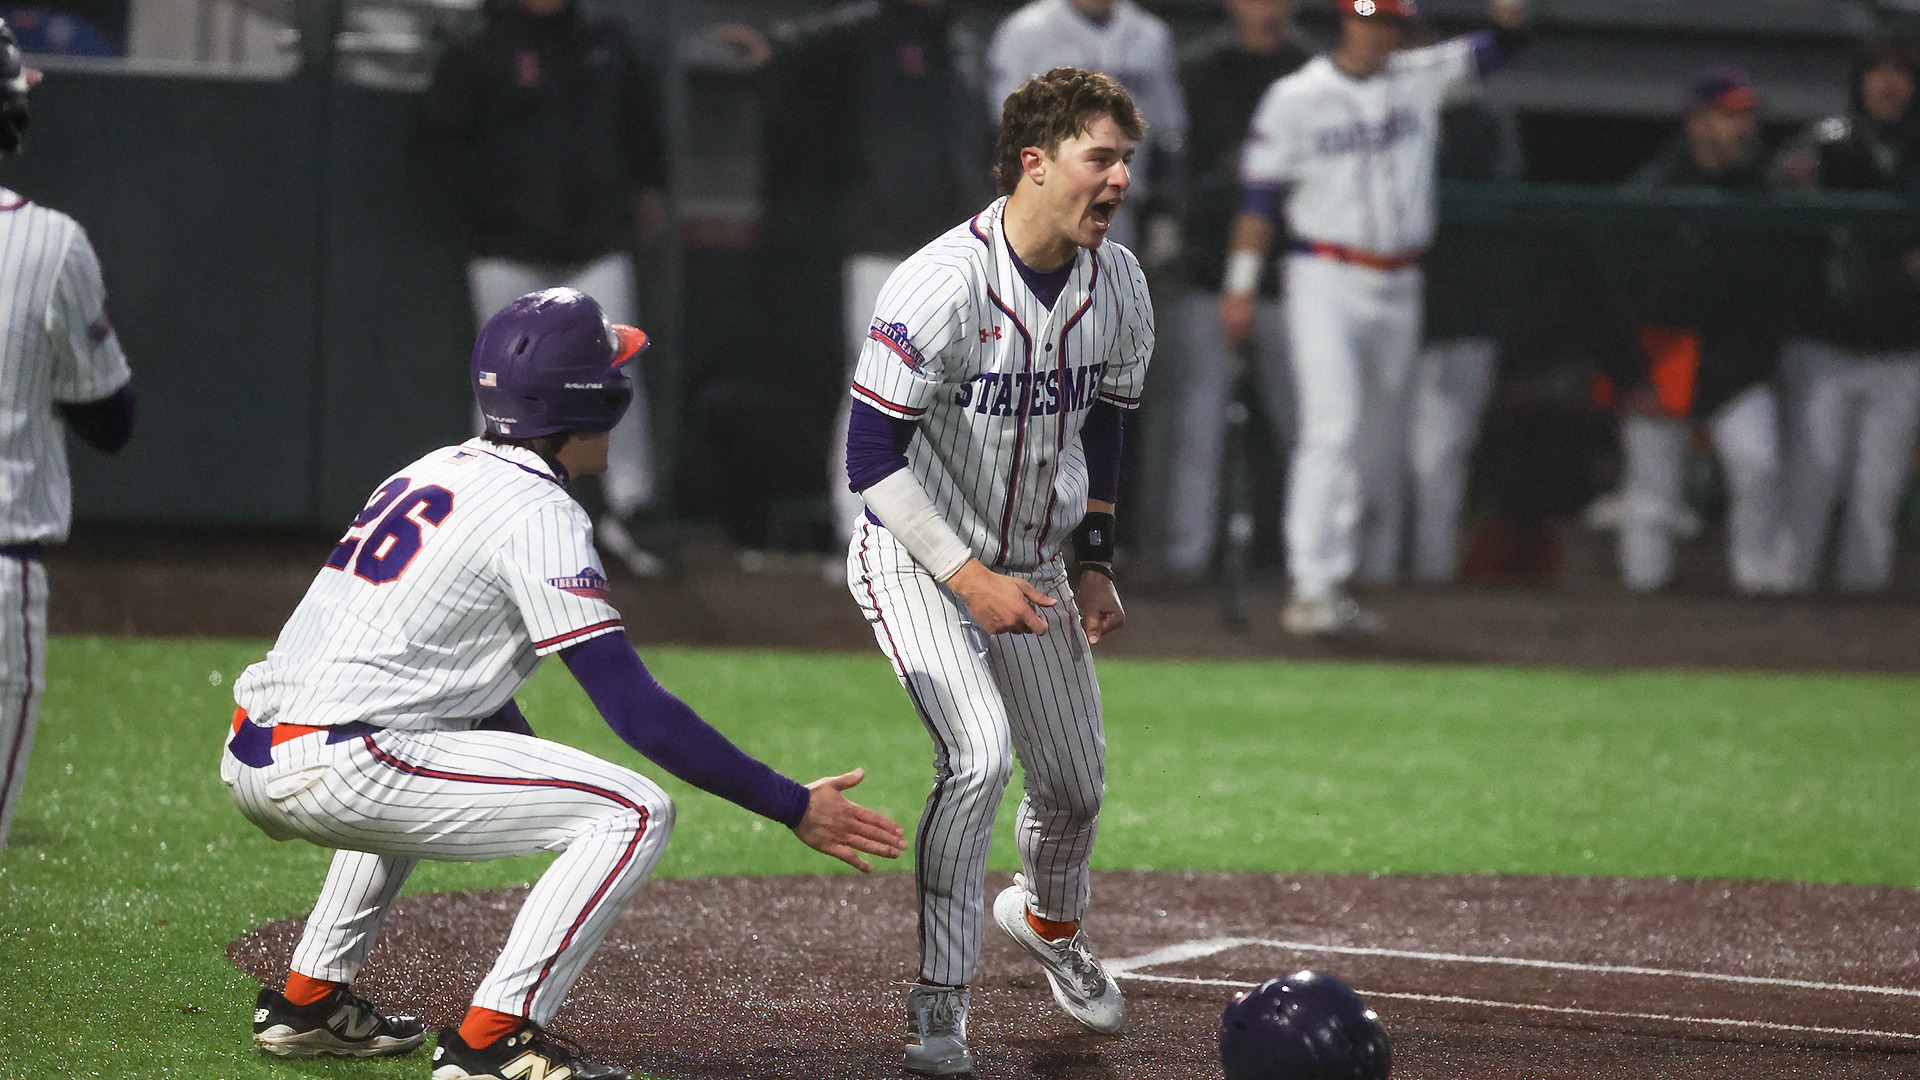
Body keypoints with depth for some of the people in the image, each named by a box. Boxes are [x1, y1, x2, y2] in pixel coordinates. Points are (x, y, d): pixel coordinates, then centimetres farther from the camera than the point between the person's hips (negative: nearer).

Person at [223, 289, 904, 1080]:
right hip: (326, 770, -9)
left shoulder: (434, 473, 20)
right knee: (634, 813, -7)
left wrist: (541, 777, 36)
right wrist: (793, 807, -10)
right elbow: (635, 710, -13)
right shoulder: (538, 511, -7)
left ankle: (309, 1000, 31)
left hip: (249, 759, 9)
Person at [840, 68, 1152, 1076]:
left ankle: (1048, 919, 47)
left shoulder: (1117, 285, -5)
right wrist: (972, 581, -25)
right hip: (917, 560, -6)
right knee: (980, 754, -25)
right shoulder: (941, 286, -27)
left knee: (1075, 782, 12)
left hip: (1031, 566, 6)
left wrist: (1093, 562, 6)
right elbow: (872, 459, -23)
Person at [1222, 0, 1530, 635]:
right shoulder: (1296, 99, -3)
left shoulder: (1421, 78, 7)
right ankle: (1313, 591, -19)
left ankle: (1335, 580, 18)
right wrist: (1240, 287, -7)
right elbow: (1260, 196, -3)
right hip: (1326, 280, -5)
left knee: (1378, 437, 8)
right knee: (1332, 428, -16)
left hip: (1399, 289, 5)